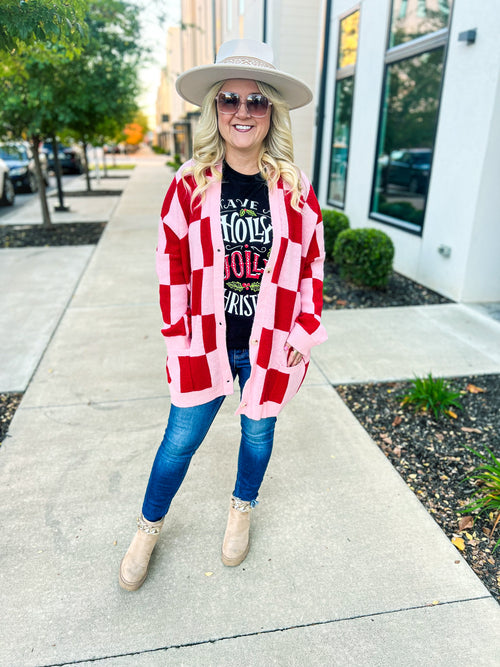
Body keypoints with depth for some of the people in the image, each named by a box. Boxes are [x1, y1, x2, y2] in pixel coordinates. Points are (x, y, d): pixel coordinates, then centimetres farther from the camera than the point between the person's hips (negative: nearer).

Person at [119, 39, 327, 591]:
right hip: (206, 344, -1)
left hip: (270, 347, 1)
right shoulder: (190, 184, -6)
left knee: (258, 432, 18)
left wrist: (303, 333, 0)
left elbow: (312, 262, 3)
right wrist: (178, 339, -2)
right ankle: (149, 527, 37)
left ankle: (242, 509, 48)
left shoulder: (294, 188, -3)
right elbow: (171, 265, -2)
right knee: (181, 440, 10)